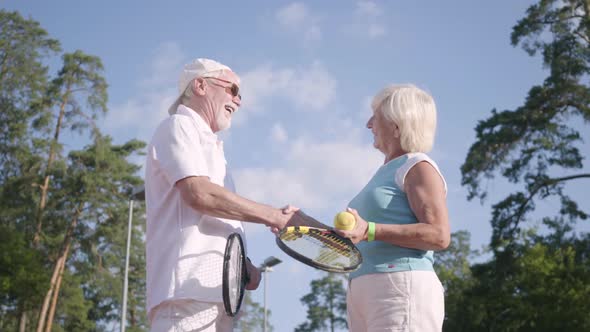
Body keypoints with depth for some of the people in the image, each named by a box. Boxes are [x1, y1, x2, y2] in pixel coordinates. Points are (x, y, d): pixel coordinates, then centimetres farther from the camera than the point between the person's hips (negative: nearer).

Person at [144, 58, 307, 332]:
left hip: (217, 289, 9)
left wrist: (244, 266, 10)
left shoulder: (207, 144, 30)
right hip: (188, 286, -9)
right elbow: (199, 194, -14)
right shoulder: (179, 126, 3)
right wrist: (274, 217, -9)